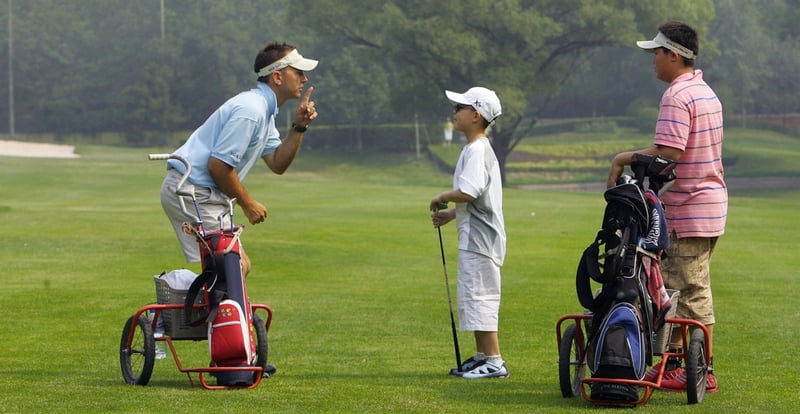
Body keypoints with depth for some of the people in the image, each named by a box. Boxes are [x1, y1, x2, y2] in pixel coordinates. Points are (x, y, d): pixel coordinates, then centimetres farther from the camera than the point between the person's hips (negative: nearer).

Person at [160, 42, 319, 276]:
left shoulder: (264, 111, 15)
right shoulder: (250, 110, -19)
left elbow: (277, 164, 10)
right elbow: (218, 164, -22)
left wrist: (299, 127, -1)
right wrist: (247, 203, -11)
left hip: (206, 195, 11)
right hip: (192, 193, -11)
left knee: (240, 266, 11)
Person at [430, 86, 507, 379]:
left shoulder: (477, 150, -16)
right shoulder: (475, 149, 17)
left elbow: (468, 192, -27)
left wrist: (442, 198, -11)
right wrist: (450, 215, 15)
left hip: (479, 236, -11)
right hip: (474, 236, 11)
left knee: (479, 295, -10)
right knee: (470, 297, 16)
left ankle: (494, 361, -9)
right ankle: (481, 356, 23)